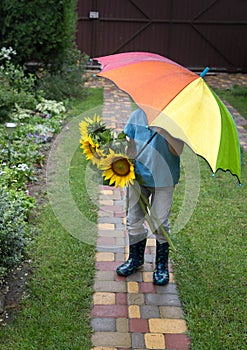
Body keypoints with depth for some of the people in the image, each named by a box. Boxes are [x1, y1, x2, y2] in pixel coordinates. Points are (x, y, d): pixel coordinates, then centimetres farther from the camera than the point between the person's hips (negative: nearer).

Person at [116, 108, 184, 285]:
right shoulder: (137, 116, 0)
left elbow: (179, 151, -18)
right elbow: (132, 147, 7)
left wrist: (166, 134, -31)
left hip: (163, 180, -3)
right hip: (138, 177, 3)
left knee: (161, 224, 6)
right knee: (134, 221, 12)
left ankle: (162, 266, 25)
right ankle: (136, 259, 34)